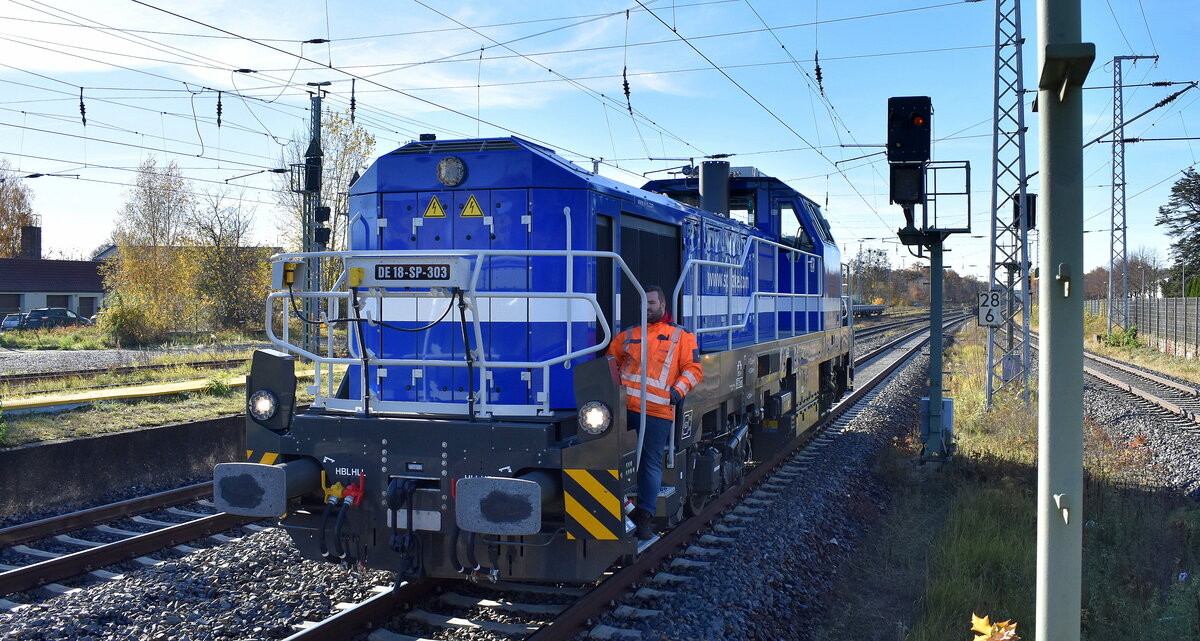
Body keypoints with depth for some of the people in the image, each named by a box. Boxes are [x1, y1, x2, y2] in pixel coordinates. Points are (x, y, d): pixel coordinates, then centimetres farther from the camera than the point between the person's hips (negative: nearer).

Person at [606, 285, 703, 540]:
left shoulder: (680, 336, 11)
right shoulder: (629, 334, 21)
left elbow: (693, 368, 5)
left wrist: (679, 389, -11)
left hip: (658, 410, -3)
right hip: (624, 407, 3)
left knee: (651, 463, 0)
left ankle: (644, 516, 4)